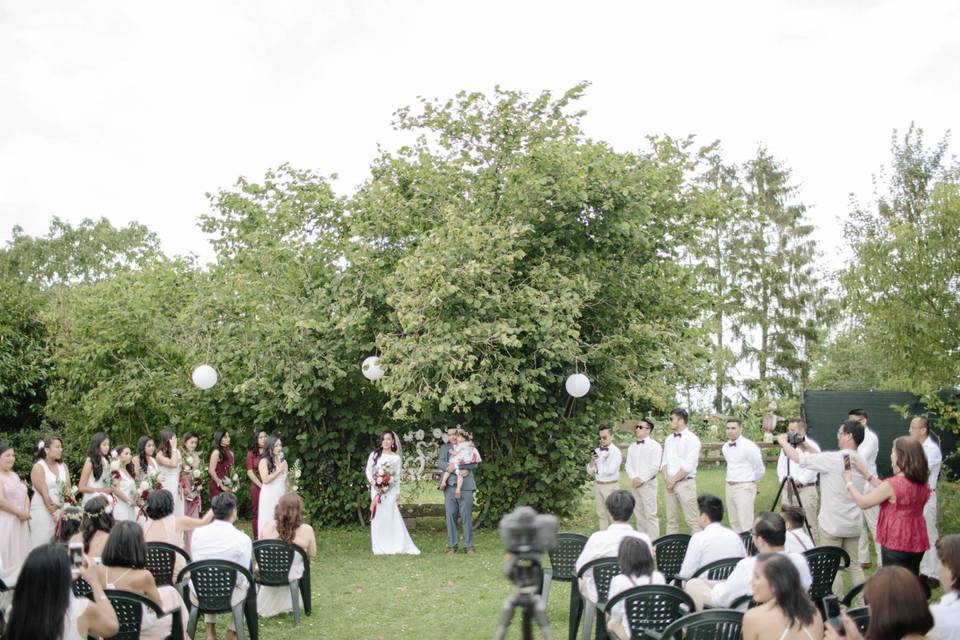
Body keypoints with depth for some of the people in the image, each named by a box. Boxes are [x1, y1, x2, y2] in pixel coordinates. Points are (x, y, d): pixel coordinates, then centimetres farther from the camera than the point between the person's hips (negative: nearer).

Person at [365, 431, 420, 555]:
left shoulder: (396, 458, 5)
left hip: (389, 490, -1)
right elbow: (368, 470, 6)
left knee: (391, 516, -8)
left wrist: (397, 492, 0)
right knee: (377, 516, 1)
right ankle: (380, 547, 7)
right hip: (376, 489, 1)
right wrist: (373, 482, -9)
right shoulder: (374, 455, 7)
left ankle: (394, 546, -3)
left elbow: (397, 477, 5)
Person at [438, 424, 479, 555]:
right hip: (449, 486, 2)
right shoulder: (444, 447, 16)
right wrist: (448, 466, -19)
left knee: (466, 516, -2)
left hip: (465, 486, -2)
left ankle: (469, 546, 4)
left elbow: (474, 464, -5)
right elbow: (439, 462, 2)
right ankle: (452, 545, 9)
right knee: (450, 516, 2)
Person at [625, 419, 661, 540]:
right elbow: (628, 465, 10)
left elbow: (655, 466, -11)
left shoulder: (654, 445, -4)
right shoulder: (631, 447, 15)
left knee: (650, 513, -8)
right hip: (634, 483, 6)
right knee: (638, 512, 9)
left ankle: (653, 542, -6)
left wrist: (642, 479, -14)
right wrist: (633, 478, -8)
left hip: (648, 483, -6)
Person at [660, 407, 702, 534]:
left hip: (685, 483, -6)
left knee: (692, 520, -6)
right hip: (670, 485, 6)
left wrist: (673, 480, -10)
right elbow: (664, 462, 13)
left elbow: (688, 466, -14)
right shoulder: (669, 439, 13)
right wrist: (666, 478, -5)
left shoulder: (692, 439, -7)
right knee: (671, 520, 8)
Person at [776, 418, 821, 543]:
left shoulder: (811, 445, -6)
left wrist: (798, 481, -16)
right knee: (788, 525, 8)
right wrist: (783, 480, 0)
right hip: (788, 490, 6)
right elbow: (780, 465, 17)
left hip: (806, 489, -6)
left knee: (810, 525, -7)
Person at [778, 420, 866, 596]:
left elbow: (799, 458, -13)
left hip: (832, 525, -7)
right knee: (854, 565, 15)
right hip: (853, 524, 7)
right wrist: (805, 446, 17)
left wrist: (783, 442, 4)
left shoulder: (834, 459, -19)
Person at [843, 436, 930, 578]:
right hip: (917, 543, 7)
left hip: (895, 545, -7)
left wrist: (849, 482, 6)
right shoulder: (923, 484, 2)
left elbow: (863, 503, -9)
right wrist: (866, 474, 17)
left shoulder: (893, 484, -22)